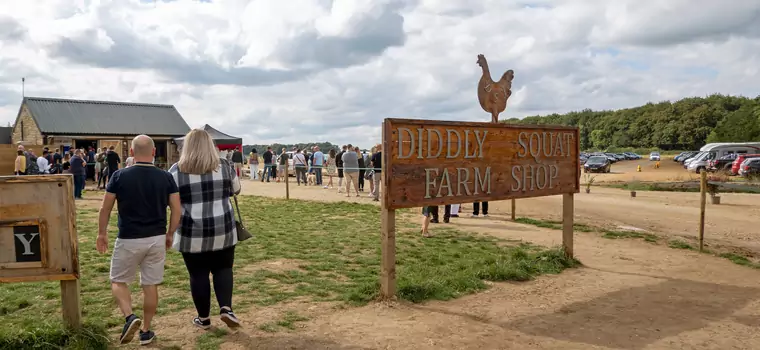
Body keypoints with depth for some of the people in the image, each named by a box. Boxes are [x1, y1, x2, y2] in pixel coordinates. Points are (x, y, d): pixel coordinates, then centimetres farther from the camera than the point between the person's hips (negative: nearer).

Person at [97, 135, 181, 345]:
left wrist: (102, 233, 12)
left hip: (128, 240, -2)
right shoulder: (166, 177, -3)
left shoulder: (120, 176, -7)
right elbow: (177, 209, -3)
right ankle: (146, 331, 20)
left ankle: (130, 317, -6)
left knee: (118, 281, 16)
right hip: (157, 239, 2)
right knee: (150, 285, 12)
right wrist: (170, 234, 10)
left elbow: (105, 208, -2)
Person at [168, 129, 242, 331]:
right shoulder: (224, 166, 0)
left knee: (198, 275, 10)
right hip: (223, 231, 1)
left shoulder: (177, 171, -5)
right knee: (223, 269, 16)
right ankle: (226, 308, 1)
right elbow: (236, 190, 13)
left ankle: (203, 318, 20)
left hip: (191, 234, -1)